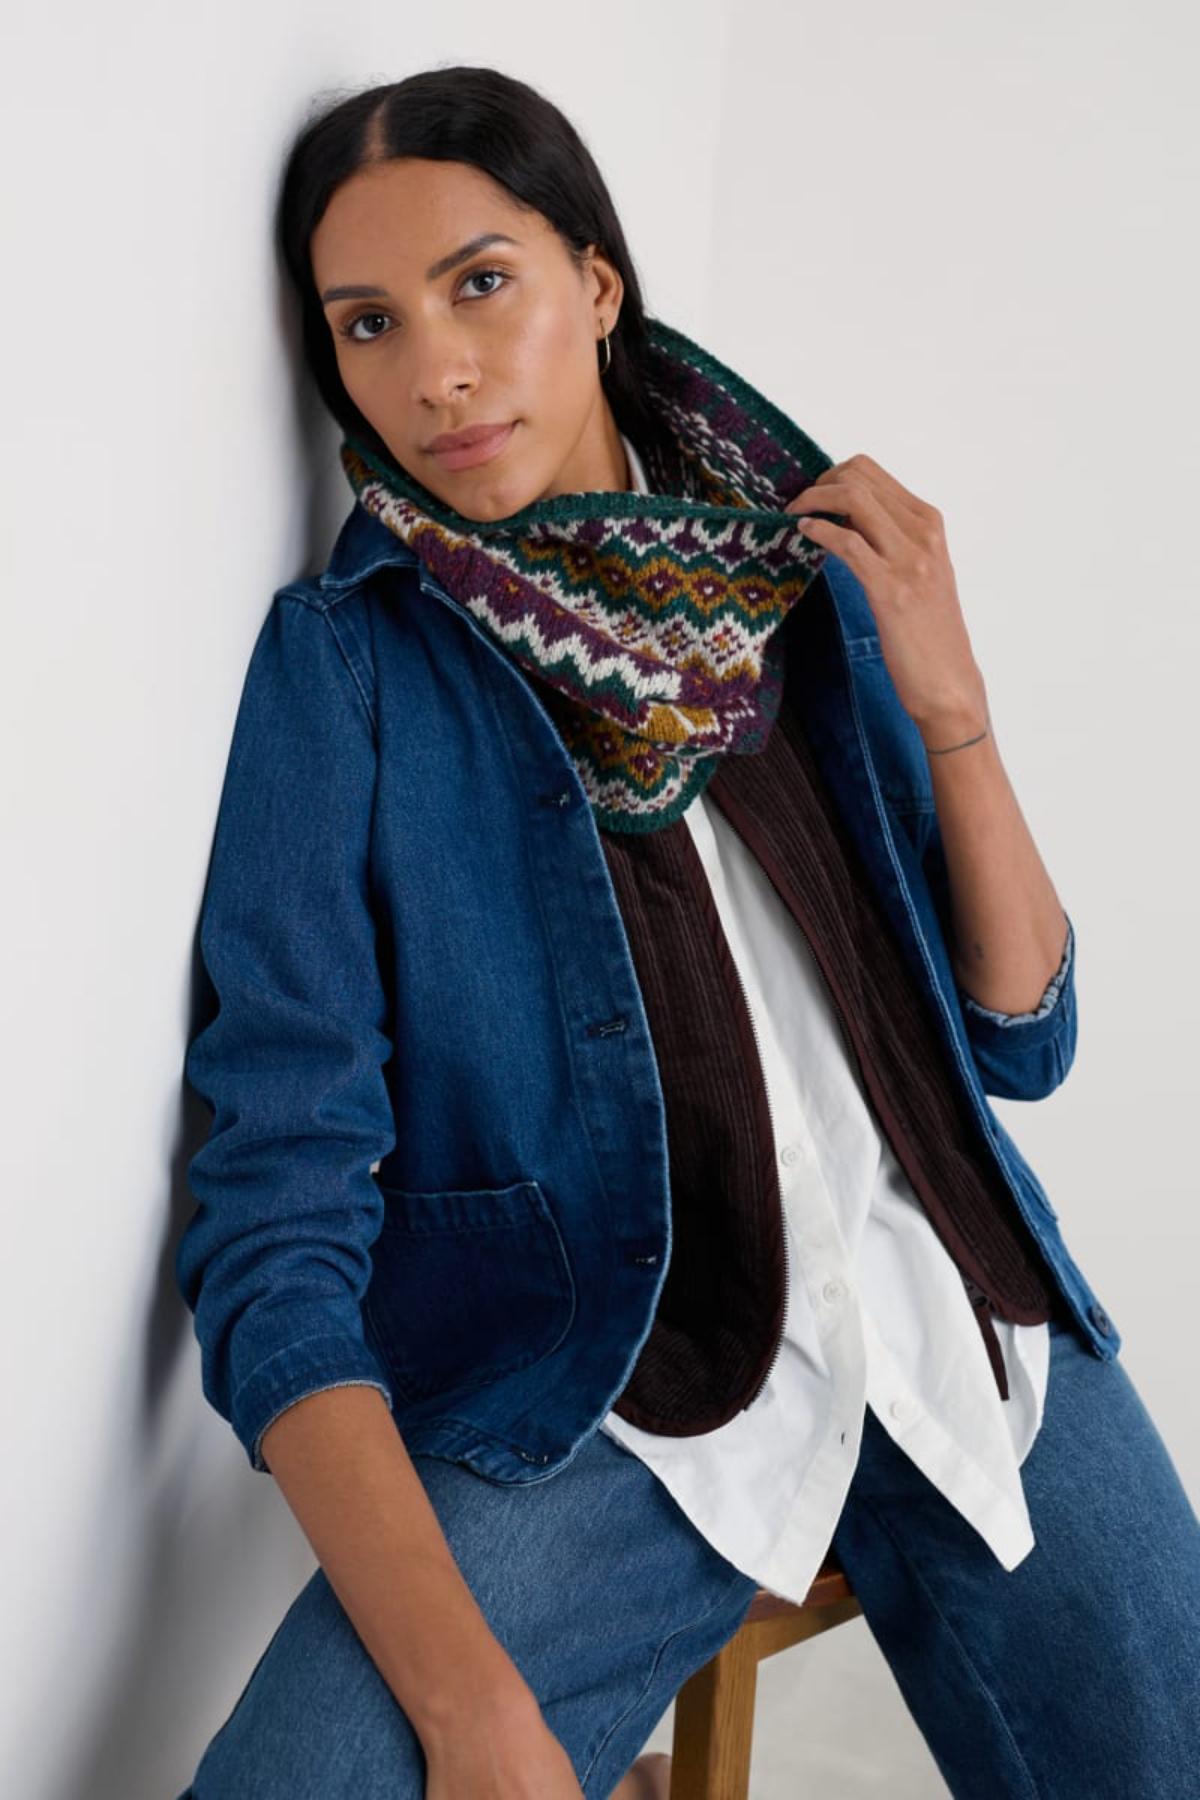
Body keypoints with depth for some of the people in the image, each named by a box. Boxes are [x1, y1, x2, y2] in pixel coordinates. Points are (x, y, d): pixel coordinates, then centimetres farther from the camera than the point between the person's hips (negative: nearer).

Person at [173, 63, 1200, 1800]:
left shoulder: (810, 581, 8)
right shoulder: (350, 663, -4)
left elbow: (1021, 1038, 10)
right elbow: (279, 1219, -12)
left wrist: (951, 710, -6)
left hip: (953, 1313, 4)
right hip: (596, 1387, -3)